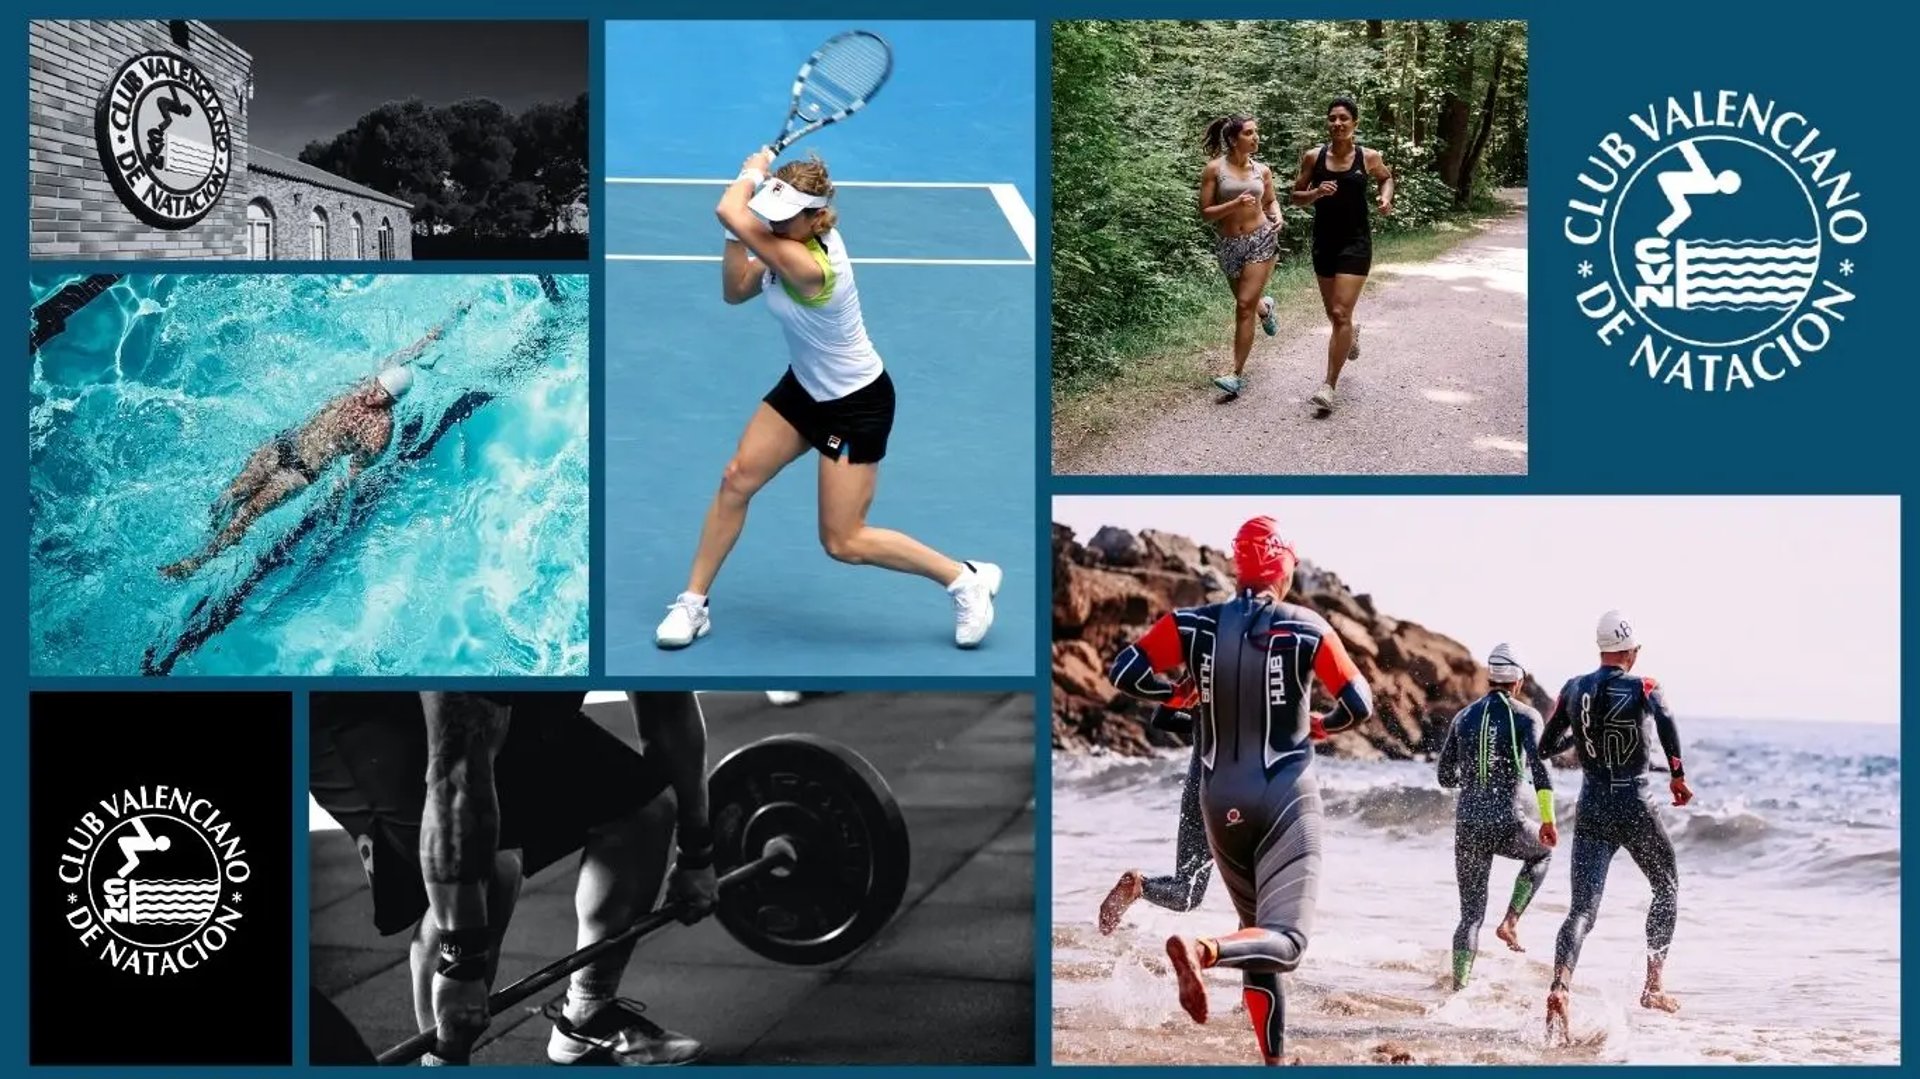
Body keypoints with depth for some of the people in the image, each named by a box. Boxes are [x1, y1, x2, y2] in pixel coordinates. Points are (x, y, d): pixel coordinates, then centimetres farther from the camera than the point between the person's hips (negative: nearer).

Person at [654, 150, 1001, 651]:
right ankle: (693, 603, 14)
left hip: (858, 403, -8)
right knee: (736, 480, 1)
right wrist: (734, 238, -14)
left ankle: (966, 579, 12)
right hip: (804, 387, 9)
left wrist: (753, 170, -23)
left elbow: (727, 210, -41)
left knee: (843, 543, -3)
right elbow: (735, 291, 0)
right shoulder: (791, 240, -9)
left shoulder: (811, 266, -36)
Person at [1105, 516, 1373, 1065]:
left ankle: (1273, 1059, 14)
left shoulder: (1194, 624, -1)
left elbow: (1124, 673, -7)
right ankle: (1202, 950, -39)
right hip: (1285, 798, -4)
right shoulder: (1306, 628, -6)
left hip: (1220, 803, 4)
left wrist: (1181, 695, 10)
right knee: (1284, 940, -9)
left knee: (1259, 933, 18)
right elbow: (1360, 705, -3)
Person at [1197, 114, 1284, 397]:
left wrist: (1277, 216, -1)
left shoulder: (1262, 171, 3)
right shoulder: (1214, 168, -7)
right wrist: (1235, 204, -23)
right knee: (1246, 303, 18)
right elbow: (1205, 213, -8)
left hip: (1260, 240, 0)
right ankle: (1264, 306, 58)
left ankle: (1237, 375, -9)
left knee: (1245, 306, -10)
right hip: (1228, 245, 1)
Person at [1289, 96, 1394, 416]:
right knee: (1334, 314, 17)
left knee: (1340, 314, -13)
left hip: (1355, 242, -3)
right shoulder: (1313, 157, -3)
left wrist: (1386, 197, -3)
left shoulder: (1368, 157, -5)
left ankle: (1329, 386, -10)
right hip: (1324, 242, 3)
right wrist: (1316, 193, -17)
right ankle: (1351, 334, 55)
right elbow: (1296, 197, 3)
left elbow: (1387, 177, 17)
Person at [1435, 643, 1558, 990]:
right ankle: (1510, 922, 16)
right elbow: (1538, 765, -16)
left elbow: (1446, 777, 16)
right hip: (1505, 823, -3)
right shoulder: (1526, 716, -1)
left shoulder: (1464, 717, 11)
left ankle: (1458, 987, 2)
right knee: (1542, 854, 31)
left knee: (1470, 914, 11)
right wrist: (1548, 818, -17)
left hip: (1467, 824, 3)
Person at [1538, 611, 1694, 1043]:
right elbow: (1665, 720, -26)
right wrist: (1677, 773, -15)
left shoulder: (1573, 689, 6)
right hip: (1633, 807, -3)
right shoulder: (1642, 687, -6)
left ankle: (1558, 993, -25)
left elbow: (1547, 746, 12)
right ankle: (1653, 986, 22)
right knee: (1667, 889, 22)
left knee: (1582, 909, -2)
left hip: (1590, 809, 3)